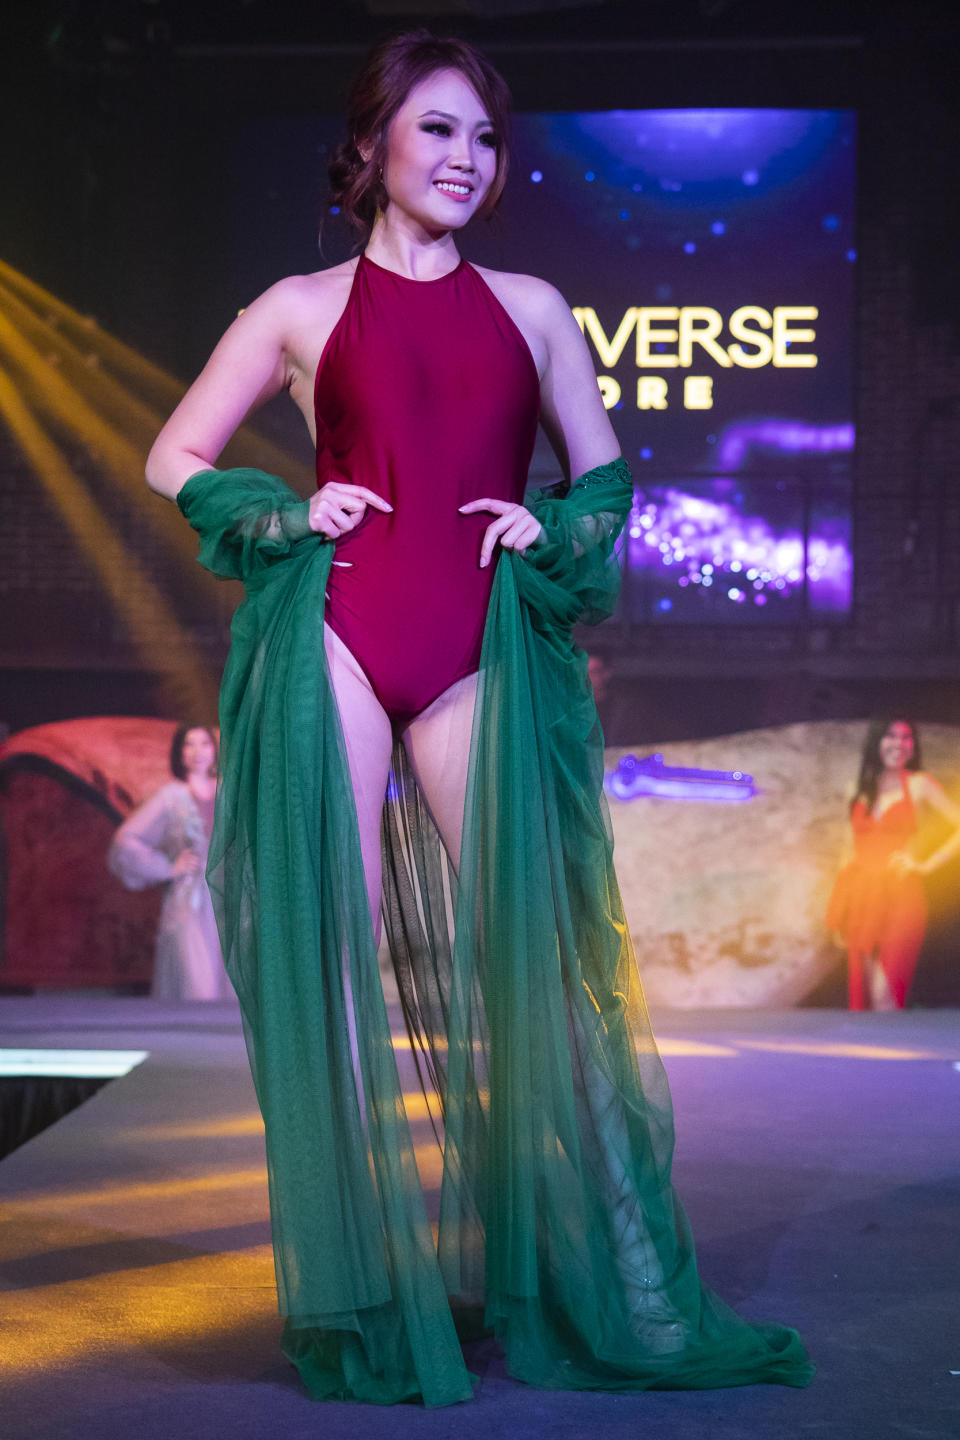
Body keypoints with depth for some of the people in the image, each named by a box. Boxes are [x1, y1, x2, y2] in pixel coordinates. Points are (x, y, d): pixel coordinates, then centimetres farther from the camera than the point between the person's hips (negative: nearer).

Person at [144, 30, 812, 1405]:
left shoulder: (532, 307, 16)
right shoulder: (302, 307, 11)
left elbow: (605, 476, 22)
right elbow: (177, 459, 14)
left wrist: (549, 530, 2)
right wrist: (289, 516, -2)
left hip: (482, 649, 1)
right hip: (332, 638, -1)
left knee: (529, 949, -2)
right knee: (334, 947, -1)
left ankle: (594, 1288, 9)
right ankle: (361, 1306, 10)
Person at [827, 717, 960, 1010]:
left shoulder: (918, 785, 2)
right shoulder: (859, 789, 14)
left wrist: (926, 865, -7)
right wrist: (838, 913, 14)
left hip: (899, 897, -4)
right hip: (862, 897, 4)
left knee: (885, 993, -14)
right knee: (864, 991, 0)